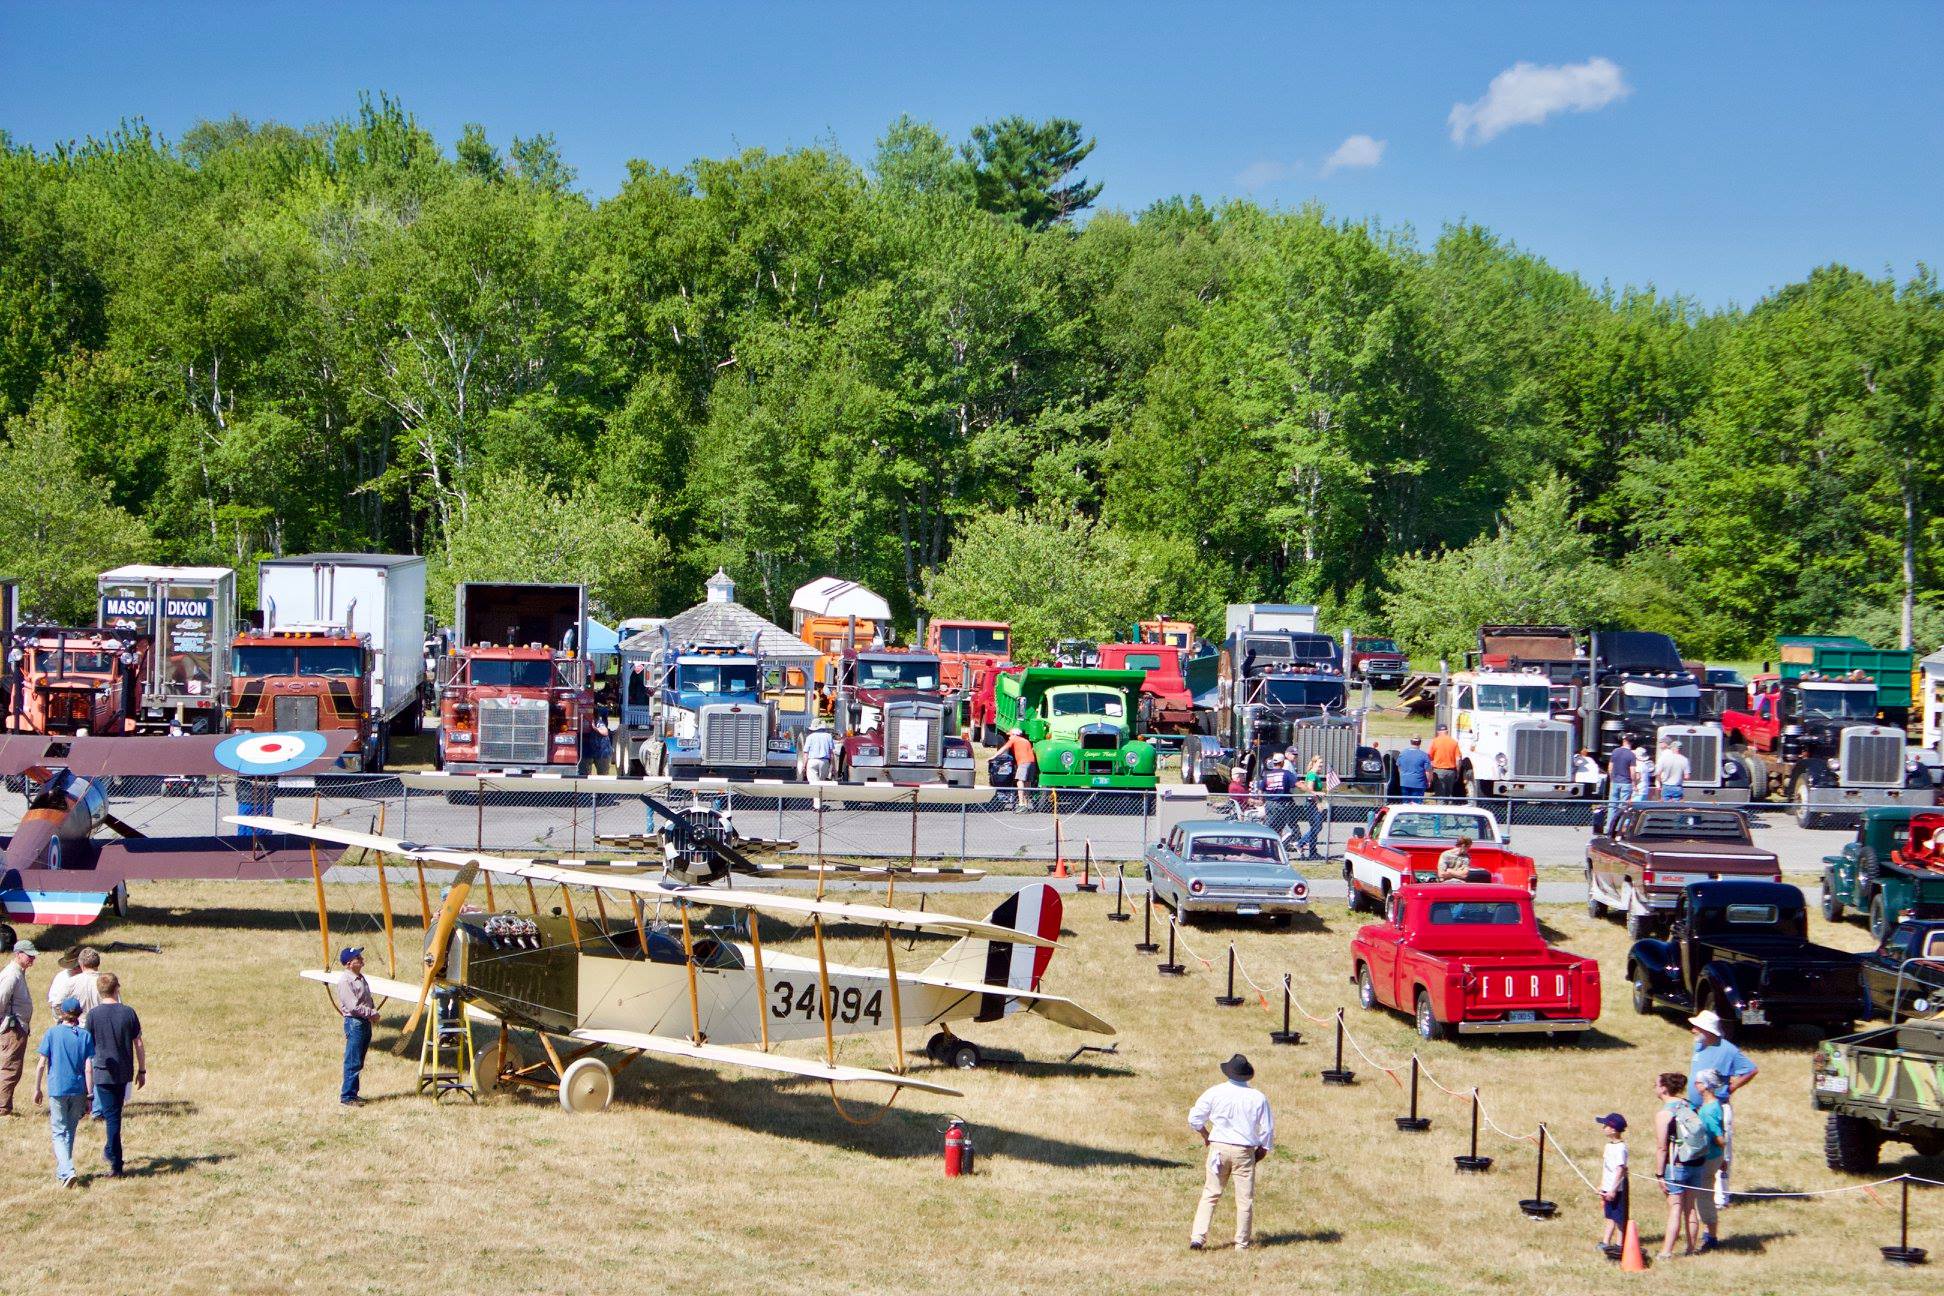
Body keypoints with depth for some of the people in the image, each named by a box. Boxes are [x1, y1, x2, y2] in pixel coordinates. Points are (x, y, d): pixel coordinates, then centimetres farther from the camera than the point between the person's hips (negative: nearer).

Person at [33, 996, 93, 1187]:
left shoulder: (52, 1033, -4)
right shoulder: (85, 1035, -1)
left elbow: (41, 1064, -5)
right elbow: (89, 1068, -5)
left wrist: (37, 1089, 7)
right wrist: (88, 1096, 1)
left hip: (57, 1090, -2)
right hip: (78, 1090, 2)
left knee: (59, 1132, 2)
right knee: (70, 1131, 17)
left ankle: (67, 1171, -17)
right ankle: (62, 1170, 28)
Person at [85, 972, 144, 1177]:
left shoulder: (94, 1014, -8)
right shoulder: (128, 1012, -2)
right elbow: (139, 1044, 1)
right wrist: (142, 1070, 11)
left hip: (103, 1073, -2)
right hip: (124, 1073, 2)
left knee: (111, 1116, -1)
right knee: (115, 1112, 21)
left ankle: (116, 1165, -5)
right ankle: (110, 1151, 36)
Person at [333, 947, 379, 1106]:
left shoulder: (361, 978, 14)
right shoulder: (345, 981, -15)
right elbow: (353, 1006, -20)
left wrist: (373, 1011, 2)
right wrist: (372, 1013, -14)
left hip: (365, 1023, 9)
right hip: (354, 1023, -9)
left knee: (358, 1062, 14)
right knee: (353, 1062, -6)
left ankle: (351, 1092, 22)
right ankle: (347, 1096, -1)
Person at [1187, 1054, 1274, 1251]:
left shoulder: (1215, 1092, -3)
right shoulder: (1258, 1098, -2)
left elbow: (1194, 1118, 1)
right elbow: (1267, 1130, 2)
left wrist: (1206, 1135, 18)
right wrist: (1261, 1151, 16)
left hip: (1218, 1147, 1)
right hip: (1245, 1152, -1)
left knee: (1210, 1194, 6)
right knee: (1245, 1198, 8)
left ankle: (1197, 1237, -3)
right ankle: (1242, 1242, 13)